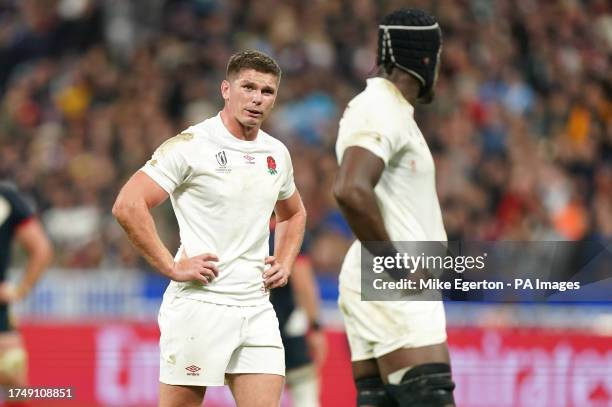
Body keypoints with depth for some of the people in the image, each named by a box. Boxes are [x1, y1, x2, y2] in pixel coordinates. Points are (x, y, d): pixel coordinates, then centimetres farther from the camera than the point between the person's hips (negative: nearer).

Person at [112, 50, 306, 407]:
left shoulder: (277, 153, 13)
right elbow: (127, 206, -13)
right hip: (199, 306, -6)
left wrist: (284, 265, 15)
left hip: (257, 307, 6)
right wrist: (172, 267, -14)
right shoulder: (191, 146, -7)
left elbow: (294, 214, 33)